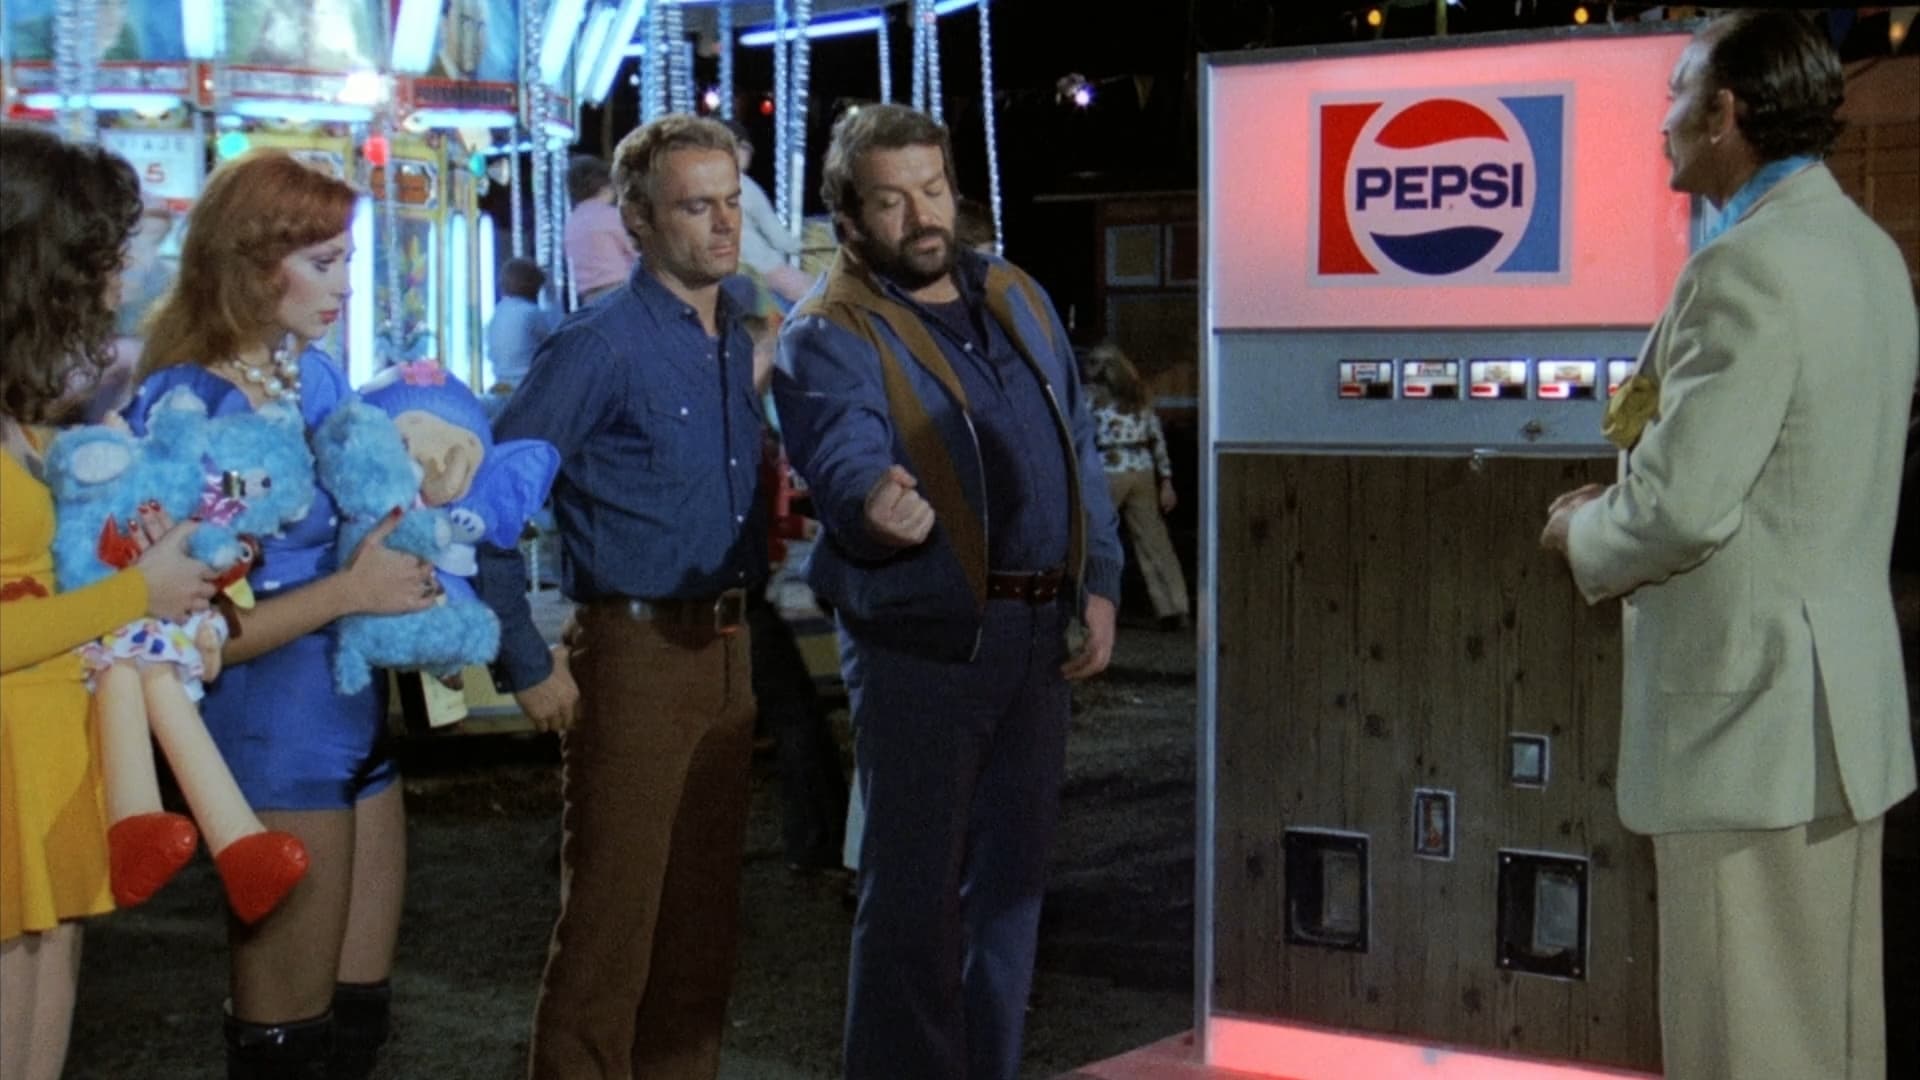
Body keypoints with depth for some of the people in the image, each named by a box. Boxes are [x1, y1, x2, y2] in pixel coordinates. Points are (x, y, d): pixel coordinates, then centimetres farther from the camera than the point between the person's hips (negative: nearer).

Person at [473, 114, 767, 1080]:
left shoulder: (738, 343, 11)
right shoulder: (599, 347, -13)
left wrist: (748, 630, 14)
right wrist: (526, 668, -15)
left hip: (727, 655, 7)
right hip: (636, 660, -7)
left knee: (704, 915, 15)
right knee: (612, 917, -1)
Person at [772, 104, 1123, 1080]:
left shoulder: (1016, 296, 12)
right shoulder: (830, 334, -8)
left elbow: (1079, 447, 16)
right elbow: (844, 460, -25)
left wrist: (1099, 582, 8)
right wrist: (876, 506, -48)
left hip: (1039, 632, 6)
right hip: (922, 637, -6)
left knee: (1010, 879, 15)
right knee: (915, 889, -2)